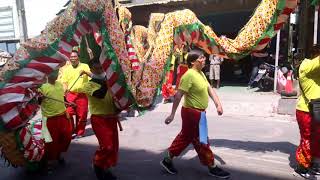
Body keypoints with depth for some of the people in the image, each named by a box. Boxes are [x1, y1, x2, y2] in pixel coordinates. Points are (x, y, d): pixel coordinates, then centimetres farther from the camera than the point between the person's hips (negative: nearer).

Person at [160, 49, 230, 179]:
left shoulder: (201, 74, 9)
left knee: (185, 137, 19)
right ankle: (212, 168, 25)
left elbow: (210, 89, 11)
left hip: (197, 112, 10)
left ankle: (167, 160, 32)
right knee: (201, 141, 7)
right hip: (192, 113, -10)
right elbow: (178, 95, -23)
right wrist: (172, 114, -24)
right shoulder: (189, 75, -21)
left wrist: (218, 104, -1)